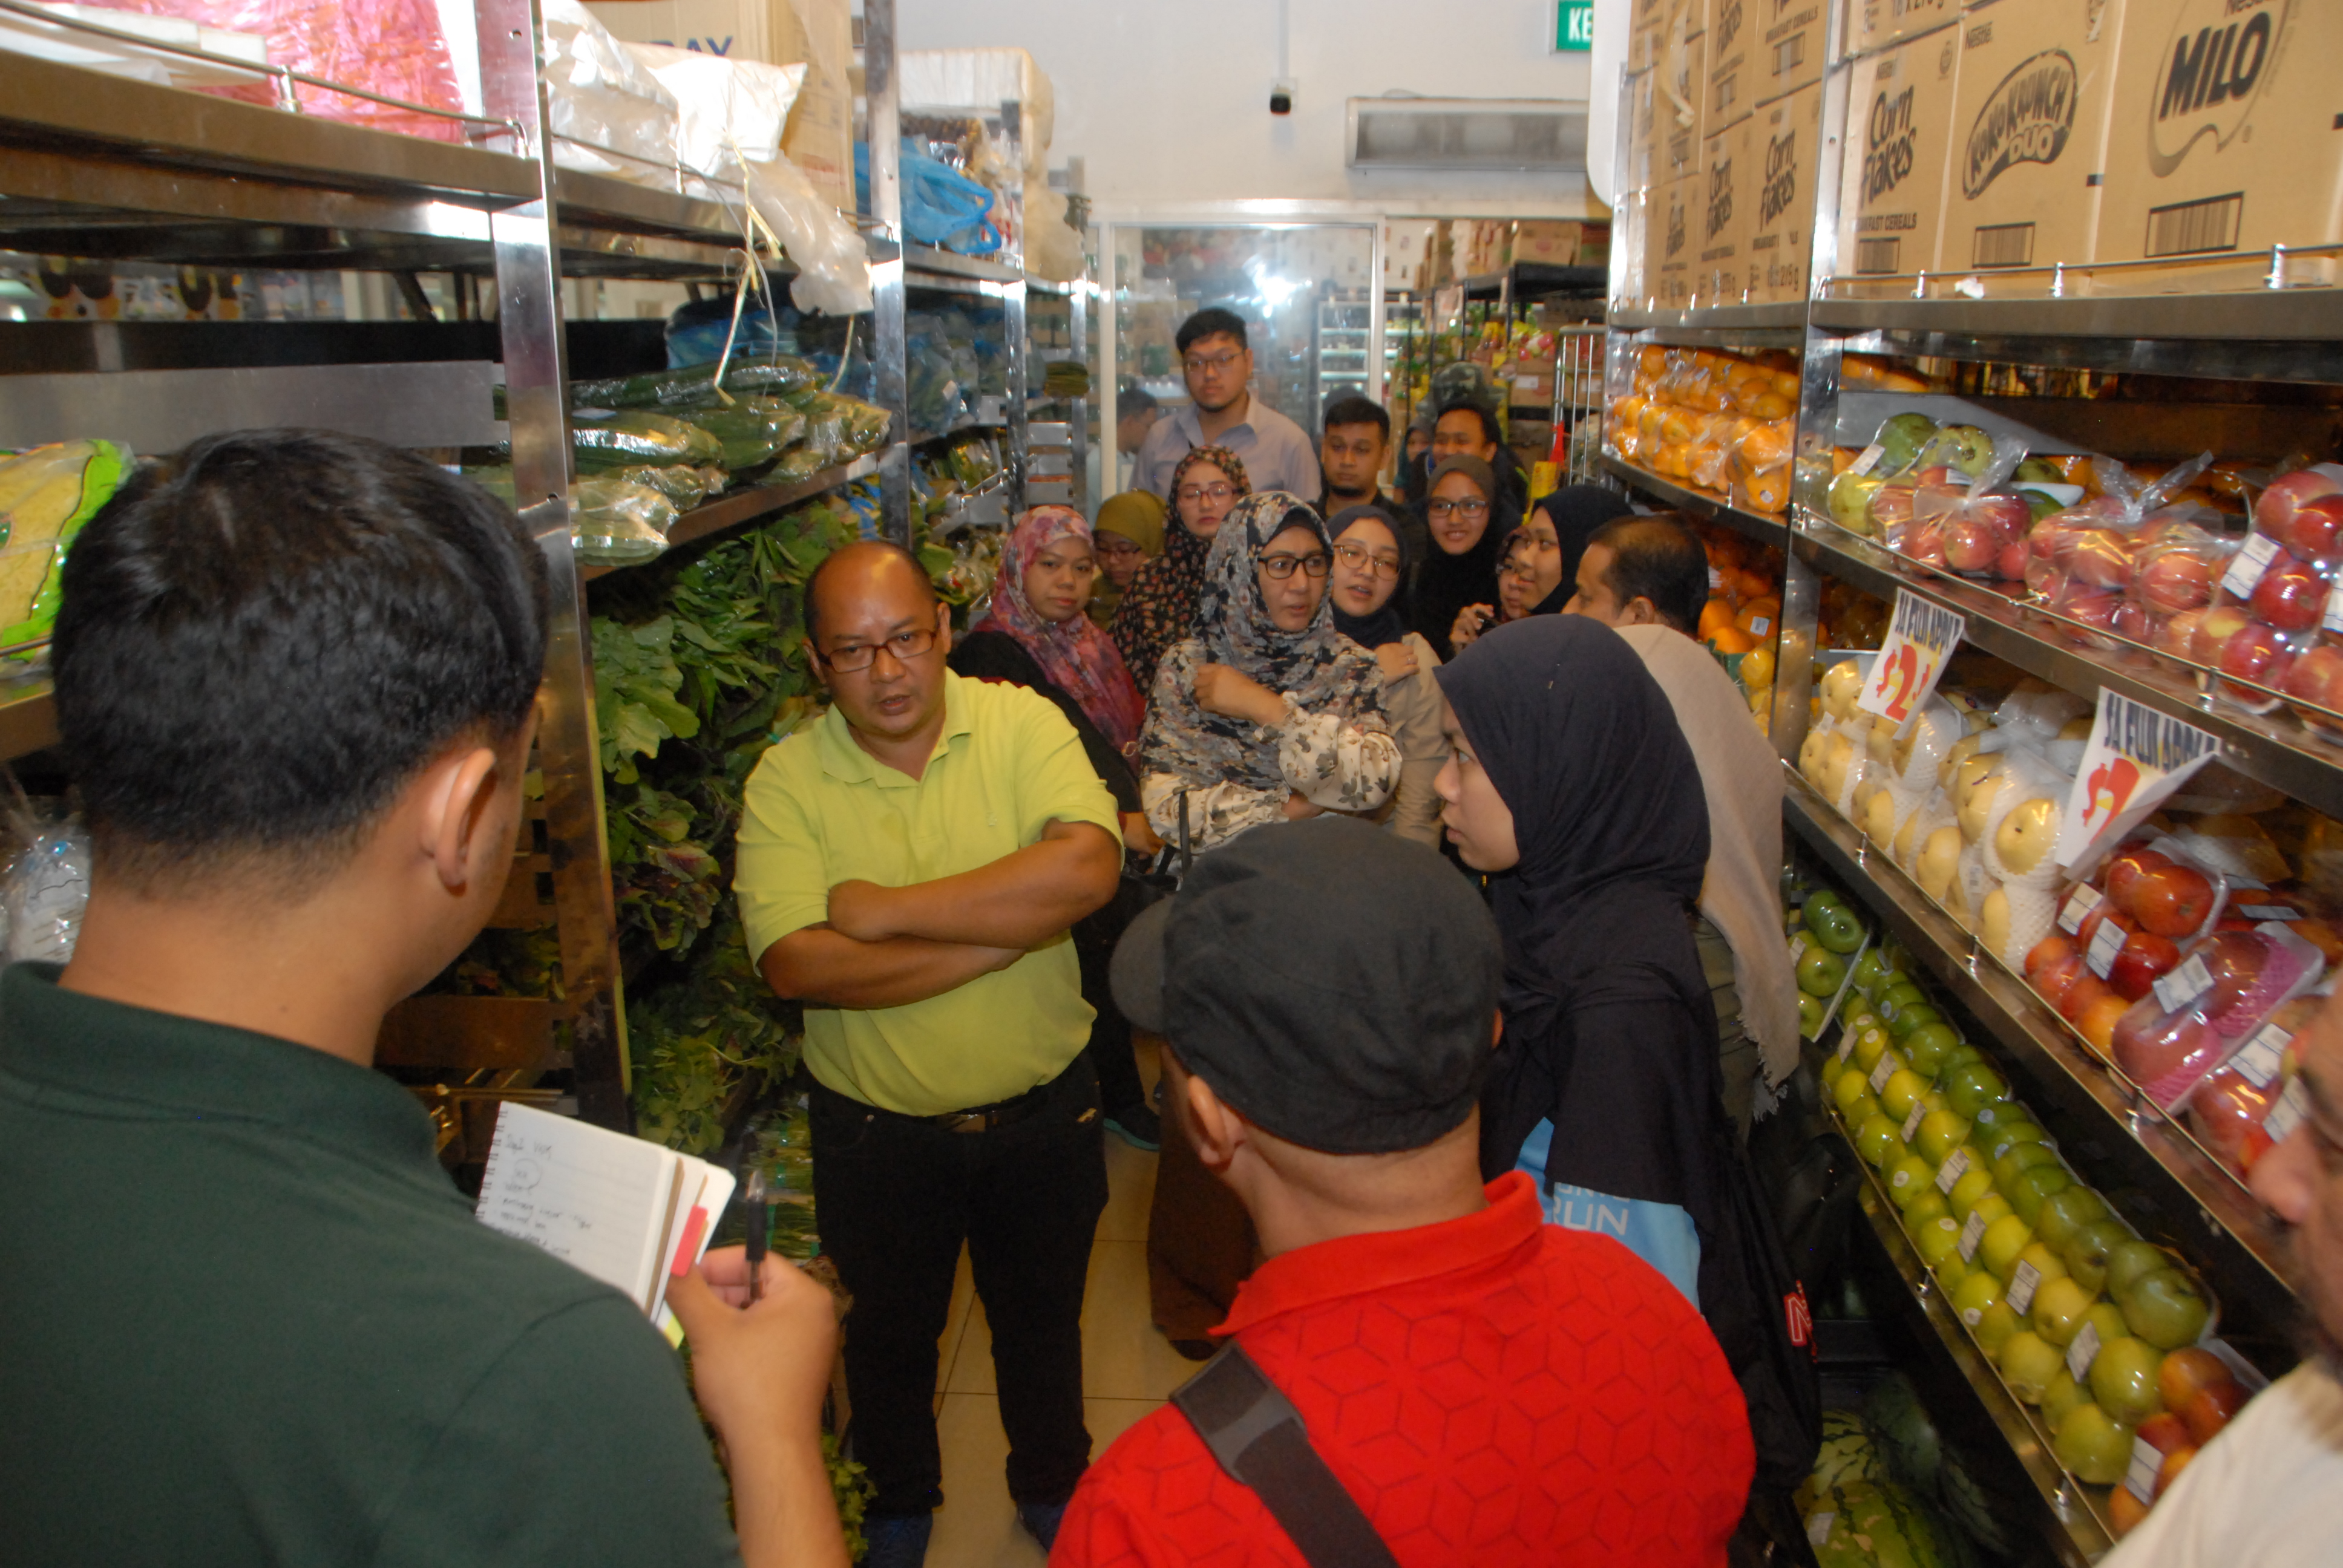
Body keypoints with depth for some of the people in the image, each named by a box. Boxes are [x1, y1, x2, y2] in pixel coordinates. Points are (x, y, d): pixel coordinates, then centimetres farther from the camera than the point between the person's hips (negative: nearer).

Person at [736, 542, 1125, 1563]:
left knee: (1042, 1320, 23)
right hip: (876, 1129, 0)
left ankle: (1051, 1482, 52)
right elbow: (796, 965, -27)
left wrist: (886, 909, -27)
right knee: (890, 1332, 24)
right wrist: (1008, 928, -27)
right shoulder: (786, 780, -14)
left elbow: (1087, 867, -30)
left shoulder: (1020, 723, -13)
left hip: (1042, 1109, 1)